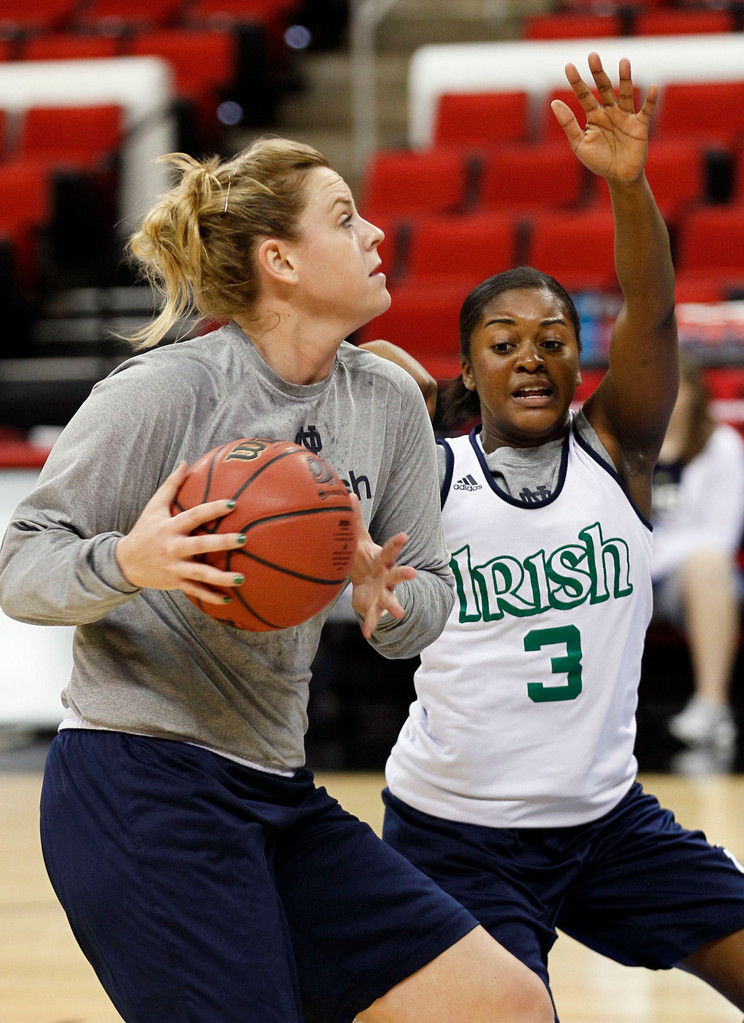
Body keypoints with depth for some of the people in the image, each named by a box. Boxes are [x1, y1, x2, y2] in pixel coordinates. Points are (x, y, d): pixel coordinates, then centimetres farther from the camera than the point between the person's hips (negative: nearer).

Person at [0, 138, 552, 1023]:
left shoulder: (388, 403, 7)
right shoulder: (164, 392, -11)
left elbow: (430, 597, 12)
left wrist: (384, 600, -12)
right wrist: (128, 563, -30)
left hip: (277, 793, 7)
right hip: (137, 791, -7)